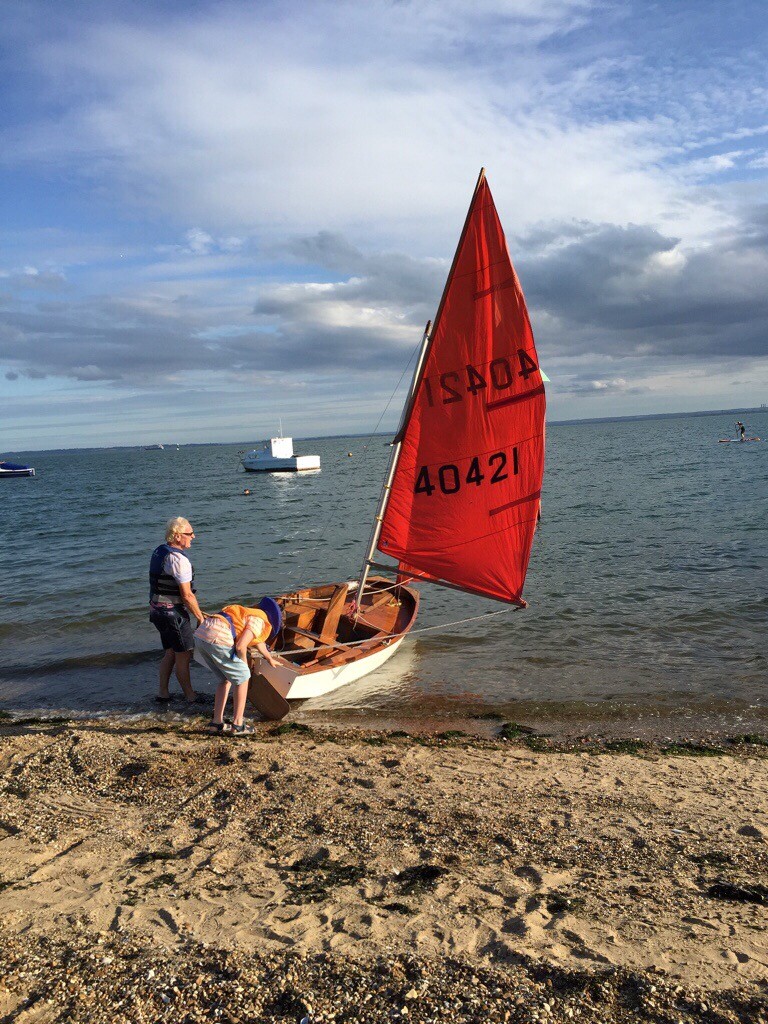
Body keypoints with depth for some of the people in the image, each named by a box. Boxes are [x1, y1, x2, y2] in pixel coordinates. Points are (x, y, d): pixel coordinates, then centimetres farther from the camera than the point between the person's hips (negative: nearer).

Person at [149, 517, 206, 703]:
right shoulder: (179, 559, -22)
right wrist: (201, 618, -11)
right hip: (173, 613, -9)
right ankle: (191, 697, 11)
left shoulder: (158, 551, 7)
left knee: (171, 652, 21)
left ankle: (163, 692, 28)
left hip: (157, 609, 9)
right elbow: (187, 596, -21)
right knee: (184, 656, 1)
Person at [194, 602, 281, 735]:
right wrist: (244, 663, 9)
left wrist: (270, 659, 63)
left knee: (225, 679, 24)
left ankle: (216, 723, 24)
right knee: (242, 678, 9)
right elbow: (240, 646, -11)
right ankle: (237, 725, 12)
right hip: (217, 640, -9)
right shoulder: (259, 620, 2)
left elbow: (257, 641, 48)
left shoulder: (248, 613, 30)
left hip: (200, 635, 9)